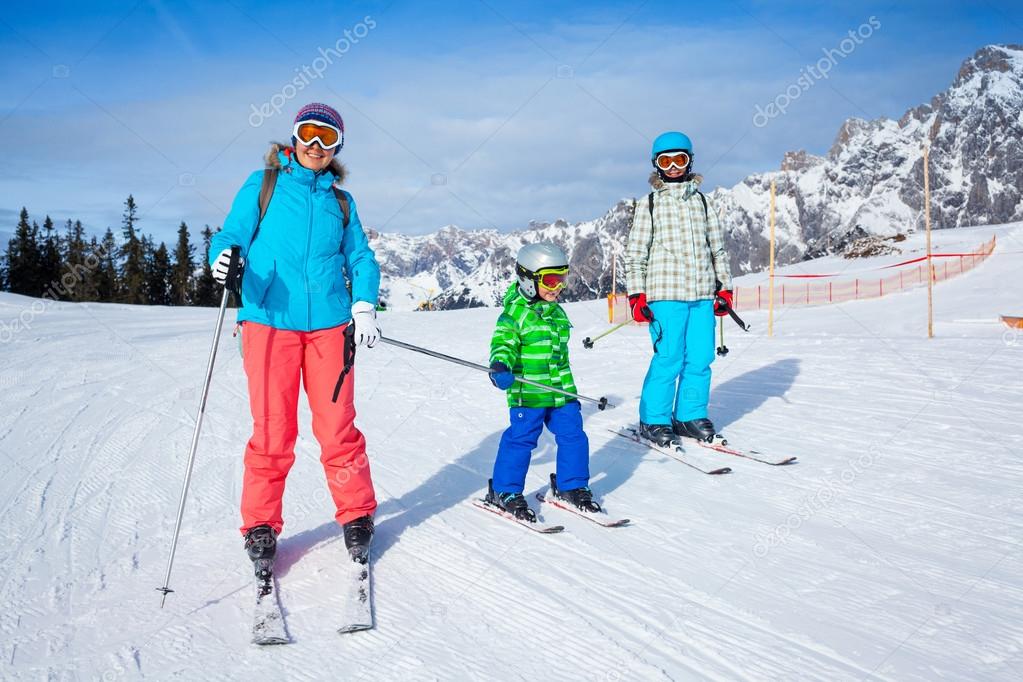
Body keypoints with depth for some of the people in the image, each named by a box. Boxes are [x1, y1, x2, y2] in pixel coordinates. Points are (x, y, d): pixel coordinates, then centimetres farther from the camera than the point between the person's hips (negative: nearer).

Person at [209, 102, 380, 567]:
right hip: (269, 321, -2)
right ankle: (260, 524, 12)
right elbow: (232, 235, 5)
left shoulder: (341, 201, 17)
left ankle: (357, 515, 16)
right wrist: (223, 258, -19)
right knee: (272, 429, -3)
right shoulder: (262, 185, 9)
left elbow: (360, 259, 16)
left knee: (338, 426, 0)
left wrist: (363, 305, -1)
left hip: (328, 324, 2)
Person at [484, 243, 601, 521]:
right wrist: (500, 366, -38)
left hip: (561, 391, 7)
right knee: (521, 438, -5)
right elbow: (504, 343, -18)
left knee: (573, 435, 7)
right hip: (527, 392, -7)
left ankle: (571, 485, 24)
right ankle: (504, 491, 10)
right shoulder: (515, 312, -10)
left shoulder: (556, 312, 15)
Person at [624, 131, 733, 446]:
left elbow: (718, 248, 19)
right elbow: (635, 254, 3)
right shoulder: (648, 205, 5)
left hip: (703, 294, 4)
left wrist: (724, 288, 13)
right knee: (669, 358, -8)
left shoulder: (702, 202, 15)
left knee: (701, 358, 2)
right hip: (665, 294, -4)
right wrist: (636, 295, -4)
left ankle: (690, 415, 17)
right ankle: (653, 420, 6)